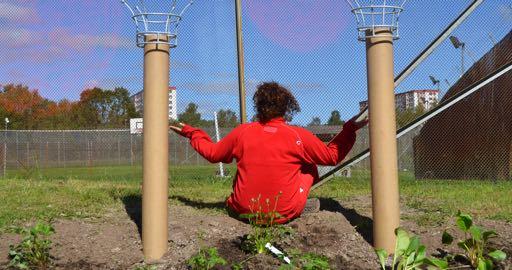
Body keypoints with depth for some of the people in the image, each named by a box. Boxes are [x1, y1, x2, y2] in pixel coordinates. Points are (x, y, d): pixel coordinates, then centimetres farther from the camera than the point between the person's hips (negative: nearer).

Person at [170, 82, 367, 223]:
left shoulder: (242, 132, -5)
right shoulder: (299, 135, -10)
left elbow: (212, 153, 9)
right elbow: (333, 156, 3)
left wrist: (191, 133, 25)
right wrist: (350, 130, 16)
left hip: (245, 211, 2)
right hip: (287, 213, -2)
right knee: (309, 166, 18)